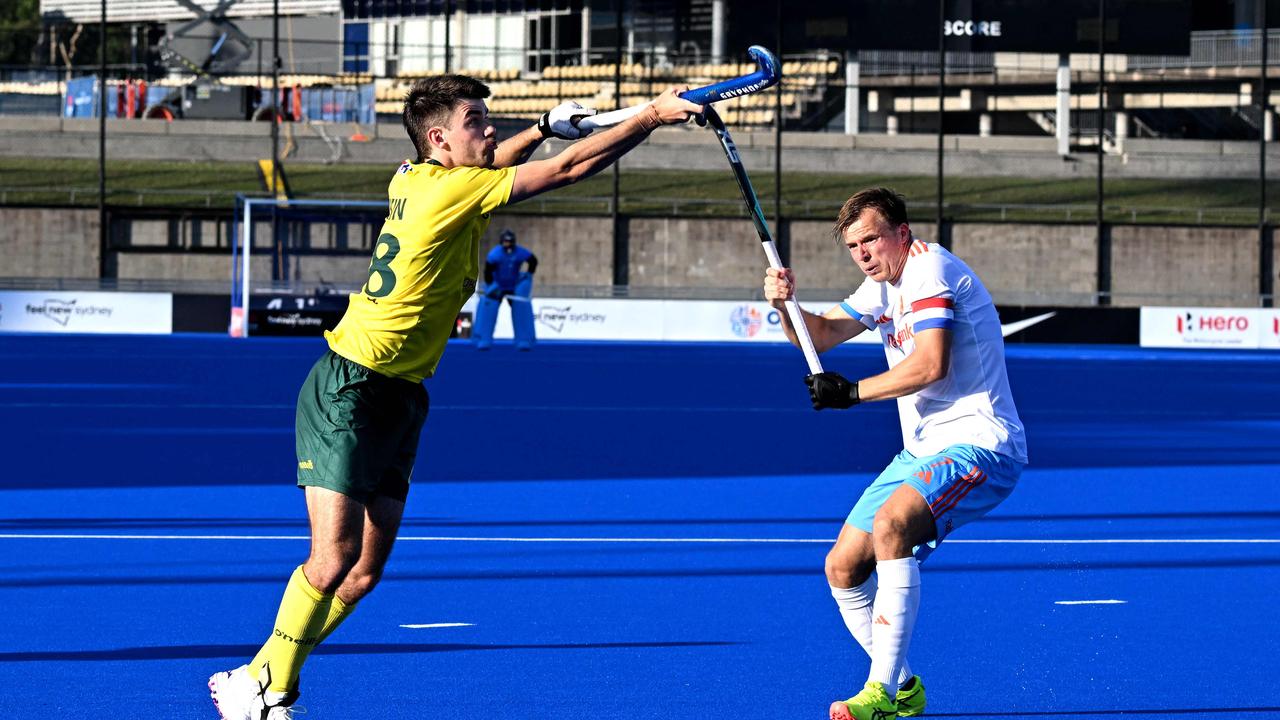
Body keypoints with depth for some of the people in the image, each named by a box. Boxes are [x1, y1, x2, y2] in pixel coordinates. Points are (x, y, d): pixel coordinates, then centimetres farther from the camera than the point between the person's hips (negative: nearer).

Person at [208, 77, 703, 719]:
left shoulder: (417, 181, 7)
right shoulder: (449, 189, -16)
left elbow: (492, 162, 31)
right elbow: (569, 169, -16)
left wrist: (544, 128, 14)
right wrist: (653, 116, -11)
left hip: (398, 400, 9)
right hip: (348, 394, -9)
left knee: (365, 572, 4)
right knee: (333, 558, -14)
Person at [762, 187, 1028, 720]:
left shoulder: (930, 268, -13)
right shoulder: (885, 285, 17)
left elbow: (931, 365, -23)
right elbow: (821, 335, 15)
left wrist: (852, 392, -17)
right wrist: (787, 305, -5)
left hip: (977, 445, -11)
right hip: (923, 453, 11)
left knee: (890, 526, -35)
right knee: (842, 568, 7)